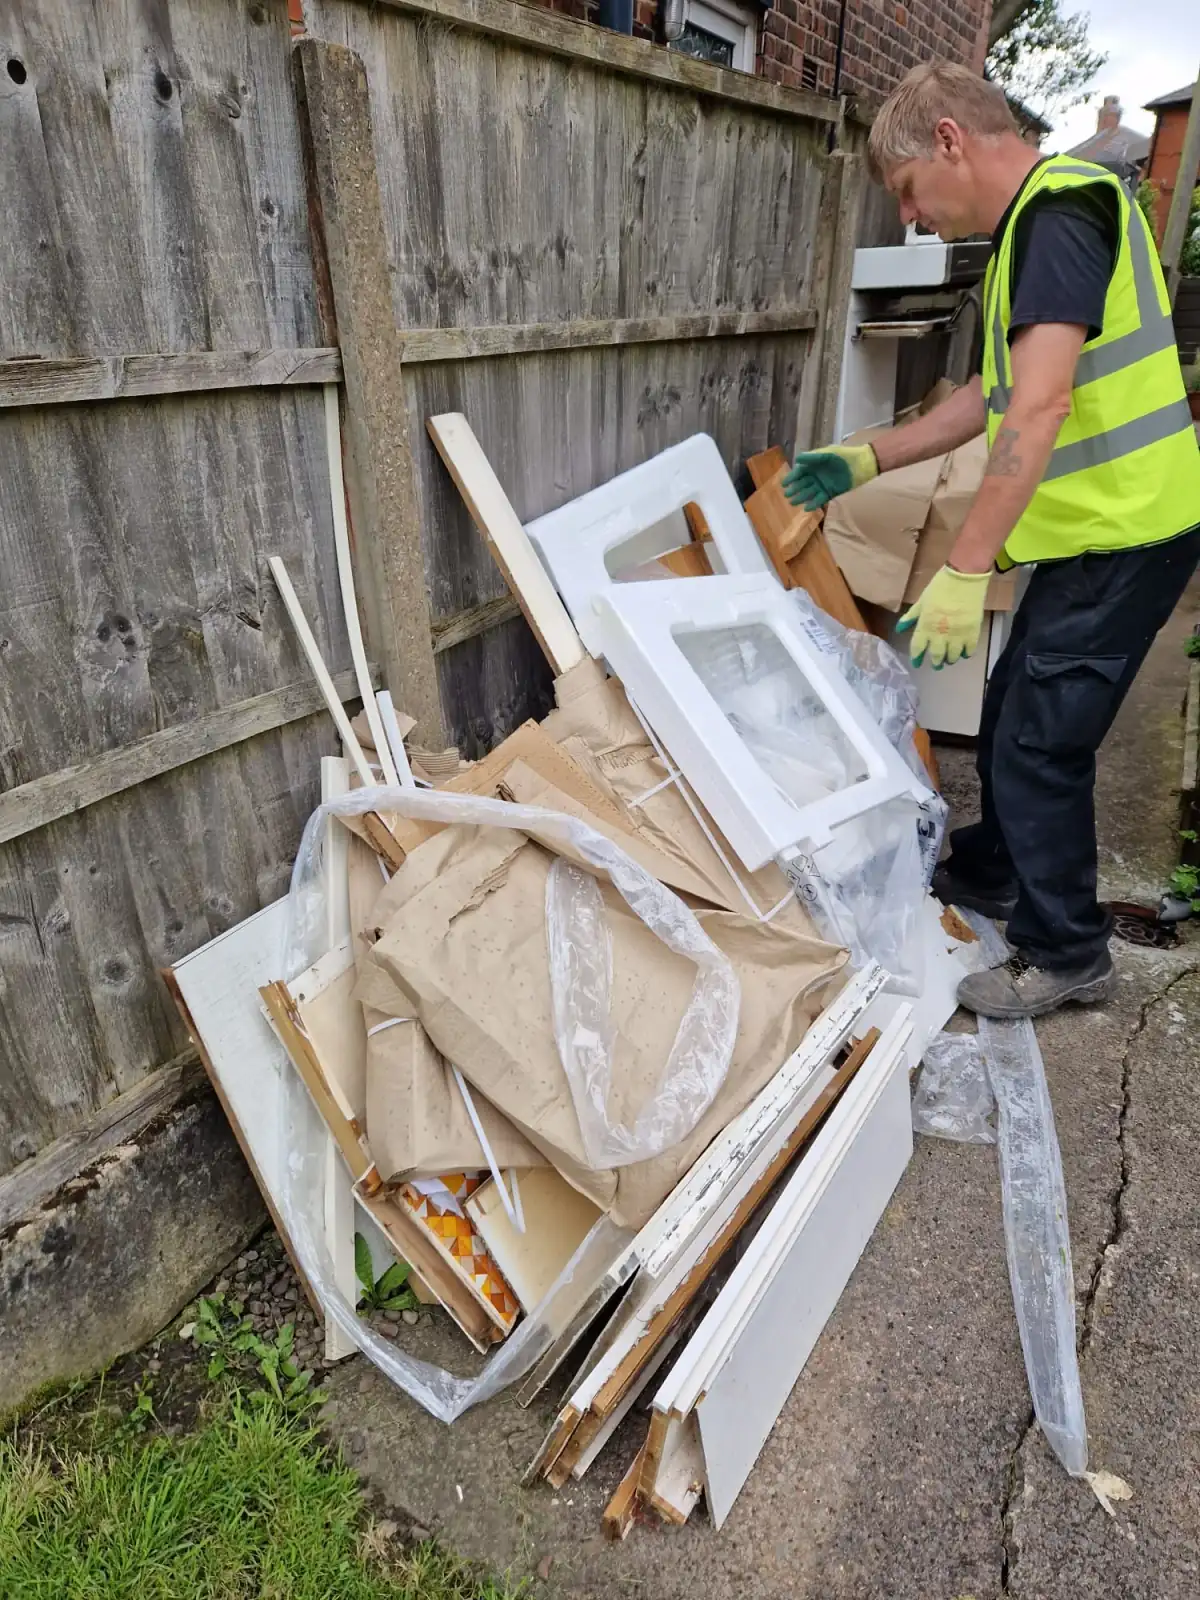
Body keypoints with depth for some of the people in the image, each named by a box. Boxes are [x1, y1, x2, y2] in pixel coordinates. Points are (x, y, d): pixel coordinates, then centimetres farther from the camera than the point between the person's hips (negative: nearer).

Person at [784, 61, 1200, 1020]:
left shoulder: (1061, 208, -15)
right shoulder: (1034, 223, 17)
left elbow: (1040, 406, -27)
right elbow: (993, 397, 22)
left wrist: (965, 570, -29)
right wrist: (864, 463, 19)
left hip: (1123, 536, -10)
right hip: (1102, 530, 10)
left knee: (1039, 743, -4)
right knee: (1013, 717, 18)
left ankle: (1067, 956, 13)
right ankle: (989, 874, 38)